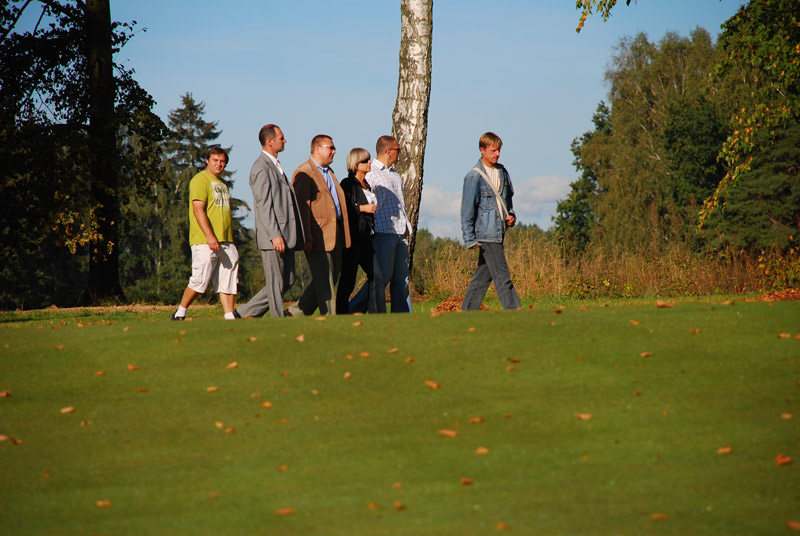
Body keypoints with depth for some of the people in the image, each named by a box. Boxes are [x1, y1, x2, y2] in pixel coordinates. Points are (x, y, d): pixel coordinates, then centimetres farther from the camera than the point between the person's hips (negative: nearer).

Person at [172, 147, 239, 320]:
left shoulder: (222, 183, 22)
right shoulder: (200, 180, -5)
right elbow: (198, 210, -15)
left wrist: (230, 238, 20)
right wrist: (210, 236, -24)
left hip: (226, 241, 8)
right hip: (205, 242, -8)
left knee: (227, 281, 2)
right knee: (200, 280, -8)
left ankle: (229, 317, 1)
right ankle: (180, 313, 5)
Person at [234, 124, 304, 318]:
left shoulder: (275, 165, 19)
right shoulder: (261, 168, -12)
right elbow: (263, 205, -18)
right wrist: (275, 235, -23)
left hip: (285, 236, 10)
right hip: (272, 237, -10)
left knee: (287, 281, 11)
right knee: (276, 284, -4)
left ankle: (245, 313, 17)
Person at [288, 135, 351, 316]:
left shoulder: (328, 172, 20)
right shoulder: (304, 173, -10)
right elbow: (302, 207, -16)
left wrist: (342, 234, 21)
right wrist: (306, 238, -21)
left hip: (334, 235, 9)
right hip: (318, 236, -9)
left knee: (330, 279, 11)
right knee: (324, 282, -6)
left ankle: (298, 312, 21)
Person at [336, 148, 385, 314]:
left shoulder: (366, 185, 18)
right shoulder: (348, 184, -8)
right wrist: (362, 208, -18)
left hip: (365, 238, 8)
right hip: (352, 237, -8)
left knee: (376, 276, 3)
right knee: (347, 281, -4)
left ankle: (378, 314, 4)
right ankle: (342, 314, 1)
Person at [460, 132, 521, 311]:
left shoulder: (502, 172, 11)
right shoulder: (474, 177, -10)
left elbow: (508, 197, 27)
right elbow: (467, 209, -10)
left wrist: (511, 215, 8)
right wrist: (469, 239, -12)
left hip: (498, 232, 8)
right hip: (486, 233, -8)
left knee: (483, 276, 11)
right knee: (502, 277, -9)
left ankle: (466, 312, 19)